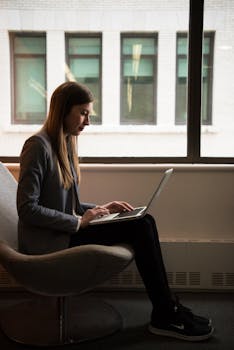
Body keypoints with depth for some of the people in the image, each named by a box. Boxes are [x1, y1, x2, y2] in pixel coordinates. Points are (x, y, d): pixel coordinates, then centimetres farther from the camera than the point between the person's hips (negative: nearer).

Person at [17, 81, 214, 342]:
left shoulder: (67, 143, 15)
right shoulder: (38, 146, -13)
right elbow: (27, 208, -18)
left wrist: (101, 209, 3)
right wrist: (78, 222, -19)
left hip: (65, 231, 8)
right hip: (48, 242, -8)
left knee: (144, 222, -10)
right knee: (138, 228, -18)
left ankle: (165, 314, -7)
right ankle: (165, 314, -5)